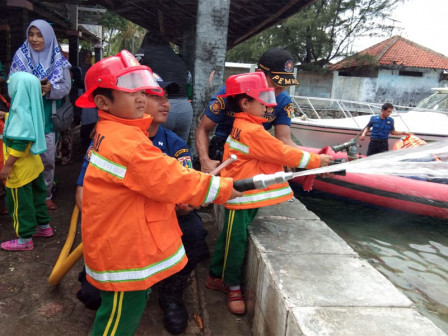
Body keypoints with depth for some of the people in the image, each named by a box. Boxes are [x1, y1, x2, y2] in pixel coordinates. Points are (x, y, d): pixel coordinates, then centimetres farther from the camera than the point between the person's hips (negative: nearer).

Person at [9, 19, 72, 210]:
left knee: (48, 160, 7)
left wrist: (50, 88, -23)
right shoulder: (20, 56, 2)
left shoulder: (58, 60, 3)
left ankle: (46, 195, 22)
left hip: (48, 117, 1)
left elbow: (66, 87, -3)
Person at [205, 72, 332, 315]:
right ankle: (233, 287, 21)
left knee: (229, 238, 20)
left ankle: (216, 276, 35)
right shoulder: (253, 131, -21)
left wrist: (312, 159, 9)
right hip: (242, 198, -10)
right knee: (236, 242, 5)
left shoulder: (243, 128, 12)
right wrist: (317, 161, -5)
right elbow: (283, 153, -16)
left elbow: (276, 153, 13)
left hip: (242, 196, 10)